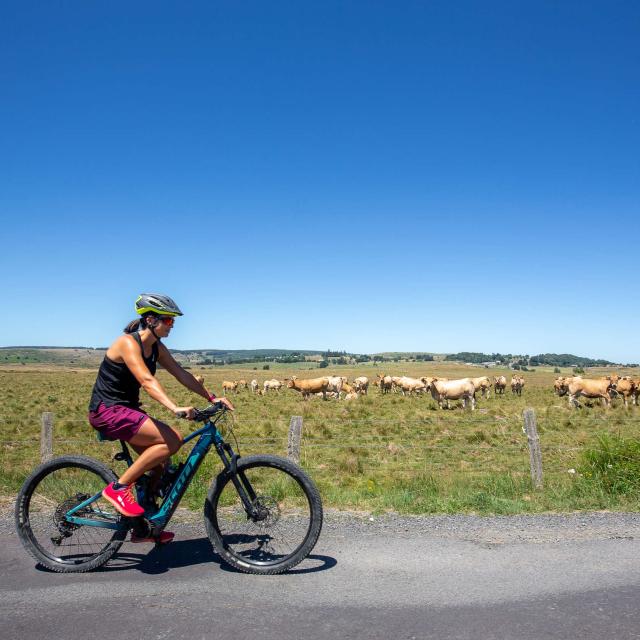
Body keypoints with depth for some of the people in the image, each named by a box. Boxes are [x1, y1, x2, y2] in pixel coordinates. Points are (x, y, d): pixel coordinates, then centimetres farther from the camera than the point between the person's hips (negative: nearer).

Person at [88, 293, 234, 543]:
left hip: (126, 410, 9)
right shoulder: (128, 343, -20)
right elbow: (147, 380, -34)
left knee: (159, 462, 8)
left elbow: (181, 374, 5)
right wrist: (175, 408, -47)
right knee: (172, 440, -22)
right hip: (107, 411, -9)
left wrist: (212, 398, -4)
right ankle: (119, 487, -11)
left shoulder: (156, 347, 7)